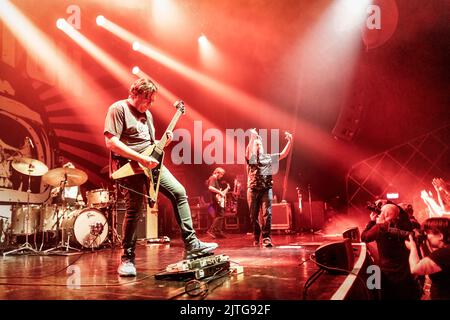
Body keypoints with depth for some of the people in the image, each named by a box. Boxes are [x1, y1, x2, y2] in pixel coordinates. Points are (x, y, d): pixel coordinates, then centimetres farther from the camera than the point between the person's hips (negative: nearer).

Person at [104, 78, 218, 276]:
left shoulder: (147, 114, 19)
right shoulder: (118, 109, -7)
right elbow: (111, 142, -18)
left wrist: (164, 141, 3)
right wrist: (141, 158, -22)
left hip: (150, 163, 8)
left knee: (179, 193, -3)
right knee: (135, 209, -12)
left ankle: (191, 246, 0)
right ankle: (127, 259, 6)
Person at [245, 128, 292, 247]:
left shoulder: (269, 157, 15)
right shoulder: (251, 158, 6)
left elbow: (283, 154, 12)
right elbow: (247, 153, -18)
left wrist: (289, 141, 1)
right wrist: (252, 138, -28)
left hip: (266, 189, 1)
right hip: (253, 189, -1)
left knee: (267, 213, -10)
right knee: (254, 215, 5)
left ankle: (266, 238, -10)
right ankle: (256, 237, 21)